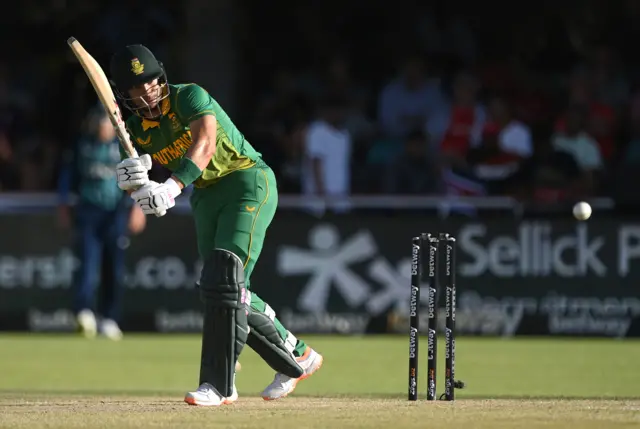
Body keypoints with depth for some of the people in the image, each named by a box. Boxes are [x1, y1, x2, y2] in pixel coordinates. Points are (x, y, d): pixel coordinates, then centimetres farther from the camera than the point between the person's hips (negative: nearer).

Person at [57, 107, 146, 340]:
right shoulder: (81, 146, 4)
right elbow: (67, 173, 12)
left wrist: (138, 207, -3)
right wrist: (64, 205, 8)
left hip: (116, 213, 1)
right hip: (88, 211, -1)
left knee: (114, 268, 2)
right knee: (88, 262, -15)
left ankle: (109, 319, 11)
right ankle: (84, 311, -28)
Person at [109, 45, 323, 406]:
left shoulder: (189, 97, -16)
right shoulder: (137, 129, 2)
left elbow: (205, 143, -34)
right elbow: (140, 196, -1)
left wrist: (173, 187, -48)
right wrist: (131, 180, -26)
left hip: (248, 180, -8)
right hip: (206, 197, 8)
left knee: (225, 275, -21)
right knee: (223, 290, 5)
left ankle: (218, 384, -25)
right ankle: (297, 357, 23)